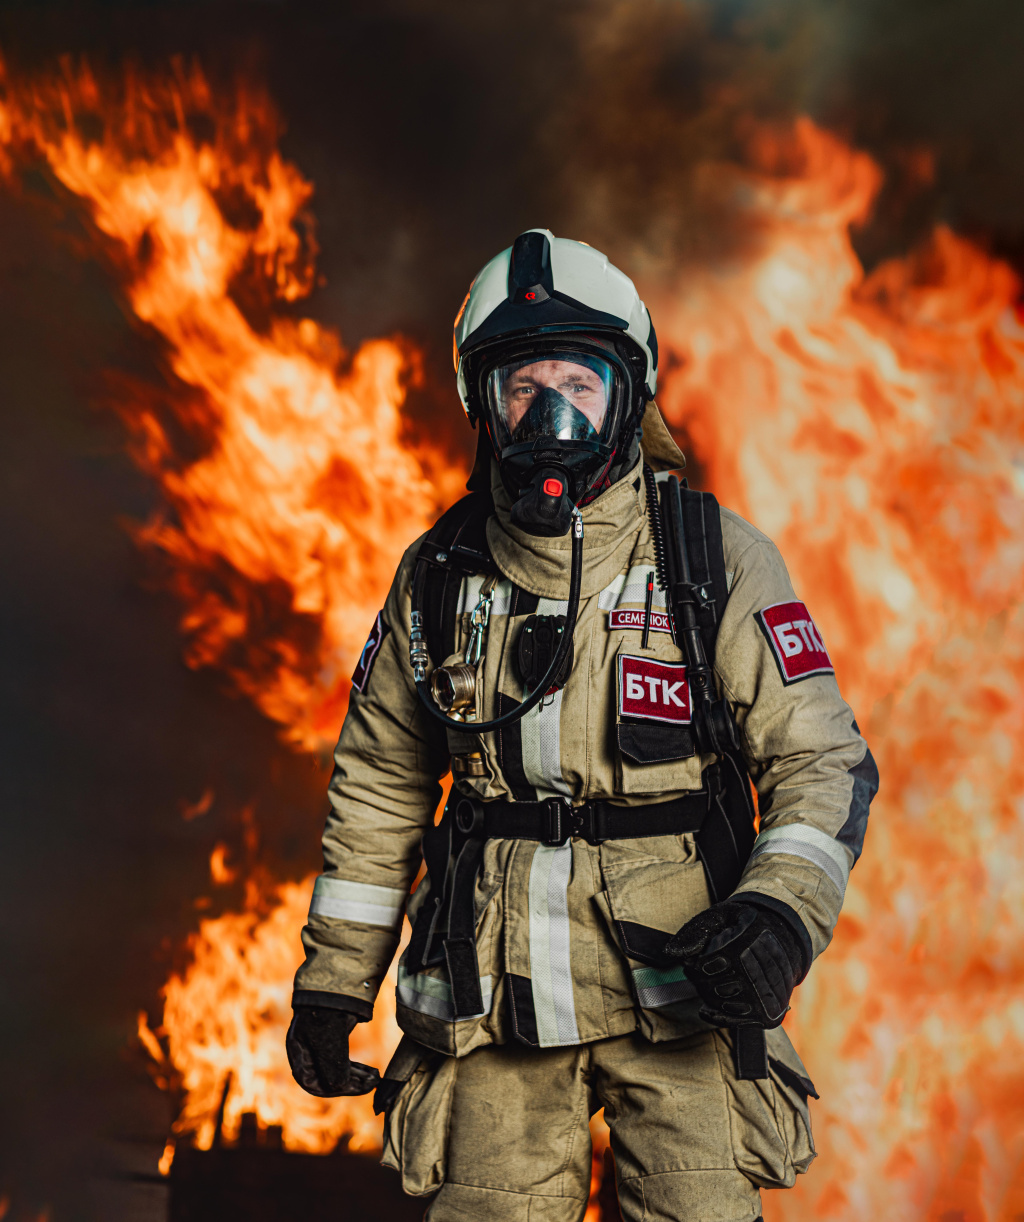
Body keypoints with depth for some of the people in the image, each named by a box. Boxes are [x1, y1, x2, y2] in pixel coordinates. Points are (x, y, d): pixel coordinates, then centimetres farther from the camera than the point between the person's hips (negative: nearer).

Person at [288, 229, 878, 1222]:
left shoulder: (718, 559, -2)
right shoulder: (439, 572, 7)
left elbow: (822, 759, -2)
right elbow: (378, 784, 16)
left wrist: (784, 911, -20)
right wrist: (333, 980, 15)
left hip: (678, 984, -2)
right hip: (495, 998, 2)